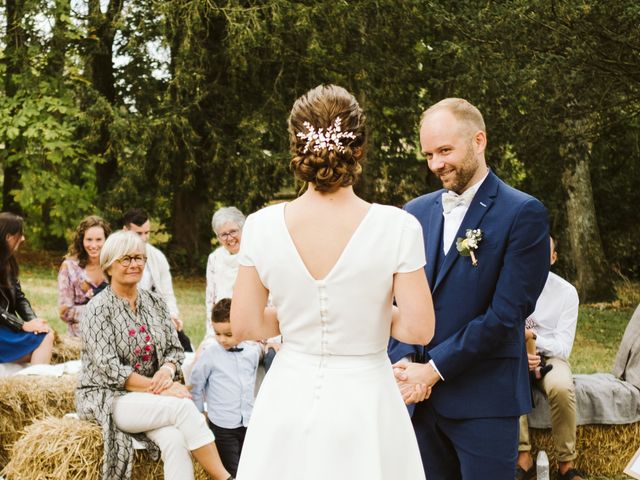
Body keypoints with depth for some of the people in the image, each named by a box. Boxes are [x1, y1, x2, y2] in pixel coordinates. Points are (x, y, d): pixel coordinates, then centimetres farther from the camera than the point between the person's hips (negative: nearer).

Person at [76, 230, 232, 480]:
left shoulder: (155, 302, 10)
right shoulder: (98, 308, -7)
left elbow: (175, 350, 10)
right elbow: (108, 368, -15)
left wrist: (167, 370, -14)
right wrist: (157, 387, -21)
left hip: (150, 398, 5)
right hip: (108, 397, -5)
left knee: (175, 440, -28)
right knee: (183, 406, -29)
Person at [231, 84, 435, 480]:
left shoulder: (262, 226, -10)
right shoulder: (397, 228, -16)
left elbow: (244, 327, -3)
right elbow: (419, 329, -13)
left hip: (289, 402, 2)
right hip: (362, 401, -2)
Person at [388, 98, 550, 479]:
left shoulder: (523, 214, -7)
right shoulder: (417, 211, 11)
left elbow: (506, 313, -14)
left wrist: (435, 369, -14)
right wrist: (404, 362, -6)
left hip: (484, 401, -5)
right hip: (419, 396, 5)